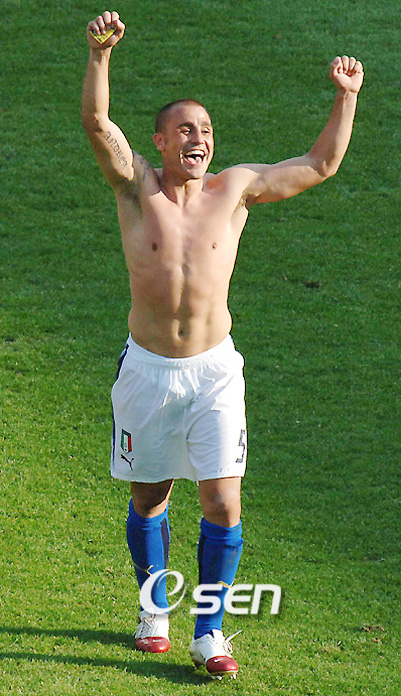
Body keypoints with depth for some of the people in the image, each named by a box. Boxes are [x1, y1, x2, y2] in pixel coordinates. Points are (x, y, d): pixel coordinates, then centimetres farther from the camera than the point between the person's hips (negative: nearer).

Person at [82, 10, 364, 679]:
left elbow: (321, 163, 6)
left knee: (223, 505, -6)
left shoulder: (235, 188, 0)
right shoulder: (137, 185, -4)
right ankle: (155, 609, 35)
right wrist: (100, 53, -36)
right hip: (147, 368, 0)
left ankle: (209, 632, 6)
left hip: (215, 370, 1)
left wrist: (346, 96, -4)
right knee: (148, 499, 13)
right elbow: (97, 122, -21)